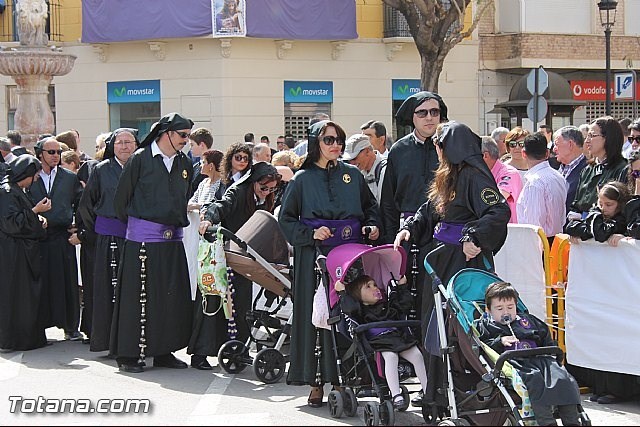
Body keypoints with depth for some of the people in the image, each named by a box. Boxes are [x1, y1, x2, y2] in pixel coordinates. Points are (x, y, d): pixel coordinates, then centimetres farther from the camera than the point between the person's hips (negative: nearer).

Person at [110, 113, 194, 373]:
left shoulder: (184, 164, 12)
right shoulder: (140, 159, -5)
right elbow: (121, 198, 0)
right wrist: (132, 223, 8)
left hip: (173, 239, 6)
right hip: (142, 238, -6)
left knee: (173, 296, 5)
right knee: (137, 296, -3)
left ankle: (163, 351, 15)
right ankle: (128, 354, 3)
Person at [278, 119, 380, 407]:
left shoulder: (353, 175, 10)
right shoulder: (302, 179, 3)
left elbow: (370, 206, 21)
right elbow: (286, 219, 3)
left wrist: (372, 226, 2)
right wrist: (310, 233, -12)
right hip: (314, 254, -2)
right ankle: (316, 383, 3)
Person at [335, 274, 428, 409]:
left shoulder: (387, 306, 29)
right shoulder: (361, 310, 11)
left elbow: (406, 303, 35)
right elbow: (350, 308, -9)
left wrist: (402, 286, 36)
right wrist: (342, 292, -2)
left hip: (399, 336, 5)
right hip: (379, 342, -5)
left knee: (417, 355, -15)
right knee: (390, 356, -34)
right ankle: (395, 395, -39)